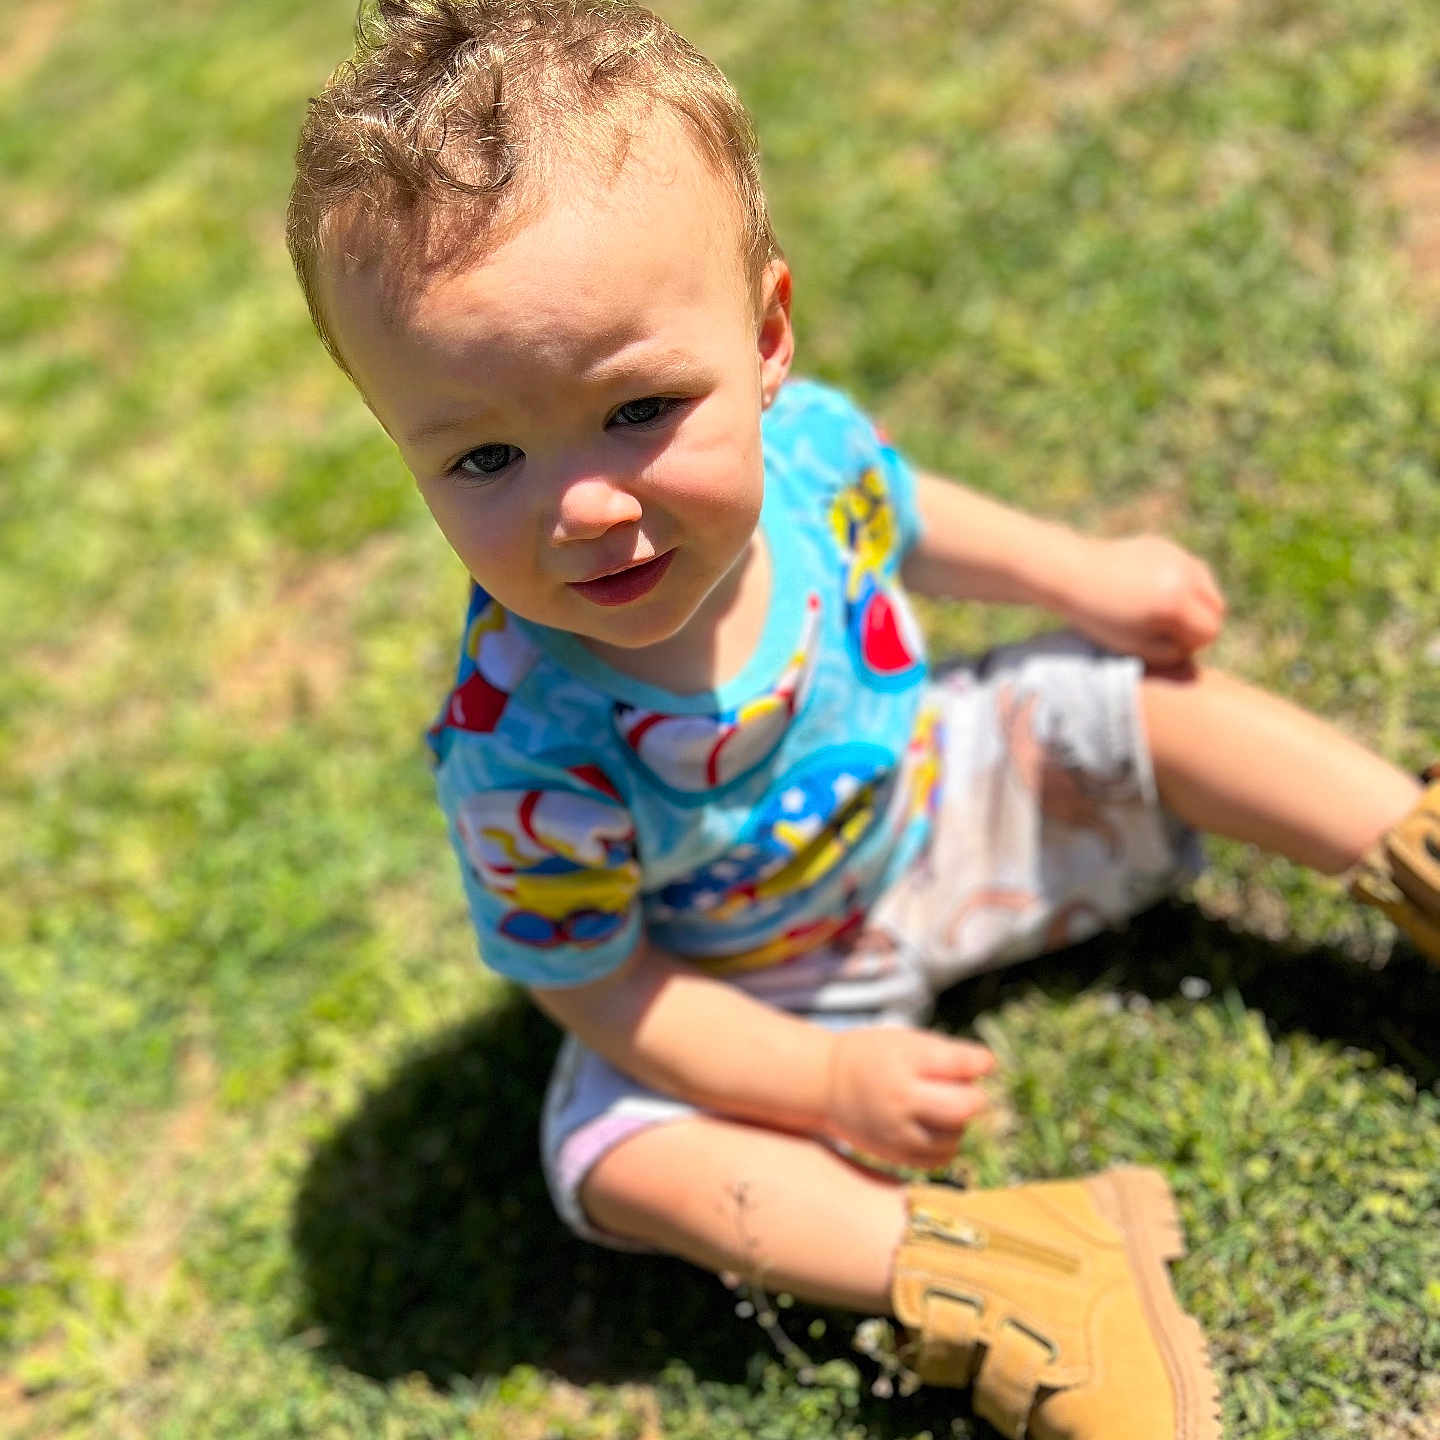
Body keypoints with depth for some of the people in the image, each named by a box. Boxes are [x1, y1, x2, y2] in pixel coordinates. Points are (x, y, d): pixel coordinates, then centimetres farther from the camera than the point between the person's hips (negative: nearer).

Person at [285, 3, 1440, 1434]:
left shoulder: (796, 437, -27)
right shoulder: (522, 750, -39)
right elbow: (586, 981, -22)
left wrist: (1080, 574, 2)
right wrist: (829, 1082, -23)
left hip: (929, 789, 4)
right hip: (763, 992, -3)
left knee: (1152, 693, -2)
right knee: (614, 1153, -23)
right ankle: (958, 1257, -25)